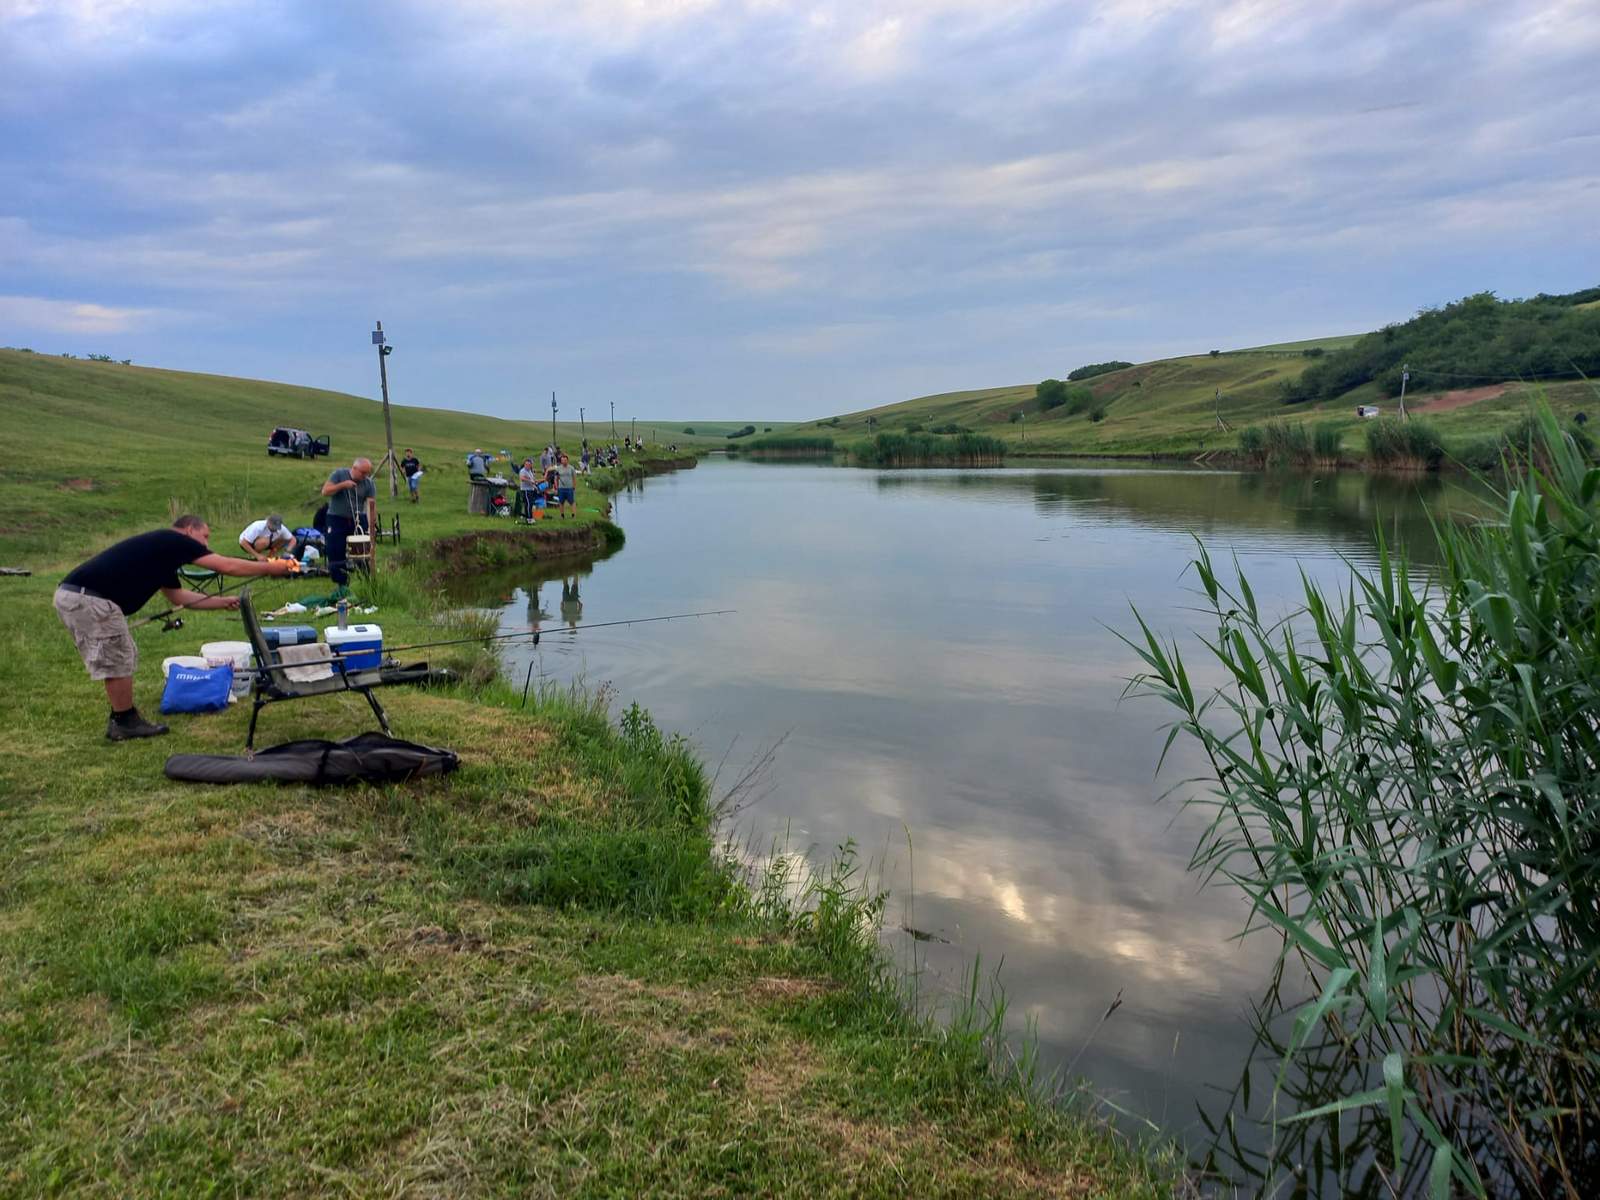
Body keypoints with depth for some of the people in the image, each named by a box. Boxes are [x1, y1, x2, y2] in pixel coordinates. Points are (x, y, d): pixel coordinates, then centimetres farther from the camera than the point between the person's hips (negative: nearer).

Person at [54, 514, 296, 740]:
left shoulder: (163, 555, 23)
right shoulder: (174, 541, -4)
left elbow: (177, 596, 30)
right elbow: (228, 566, -4)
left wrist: (223, 602, 27)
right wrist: (270, 567, 6)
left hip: (73, 595, 10)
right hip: (89, 599, -10)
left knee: (123, 657, 18)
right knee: (117, 660, 0)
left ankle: (121, 719, 26)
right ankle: (125, 724, 11)